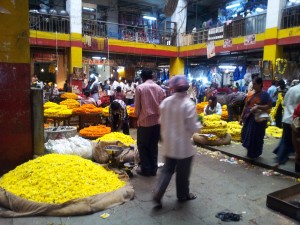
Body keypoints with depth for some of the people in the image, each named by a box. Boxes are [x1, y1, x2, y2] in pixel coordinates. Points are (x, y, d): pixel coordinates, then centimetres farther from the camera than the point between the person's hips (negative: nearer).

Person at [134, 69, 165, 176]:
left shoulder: (140, 88, -8)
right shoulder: (159, 88, 1)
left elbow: (137, 106, -5)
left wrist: (137, 116, 12)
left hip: (144, 121, -4)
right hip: (157, 121, 4)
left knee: (143, 146, 10)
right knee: (154, 146, 14)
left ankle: (146, 169, 13)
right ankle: (153, 169, 19)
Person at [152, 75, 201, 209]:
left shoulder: (165, 102, -3)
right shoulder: (188, 104, -19)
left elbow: (162, 121, 6)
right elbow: (193, 128, -17)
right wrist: (199, 125, 4)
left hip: (168, 143, 5)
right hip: (183, 145, -4)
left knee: (167, 169, 16)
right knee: (183, 172, 14)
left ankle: (158, 195, 9)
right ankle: (183, 195, 32)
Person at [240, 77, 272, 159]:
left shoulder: (265, 94, -8)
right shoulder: (250, 94, 8)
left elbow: (269, 106, -13)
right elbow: (245, 106, 12)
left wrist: (258, 107, -24)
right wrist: (242, 117, 11)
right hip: (248, 118, 6)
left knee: (256, 137, 4)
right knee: (247, 135, 11)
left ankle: (255, 154, 22)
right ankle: (250, 152, 31)